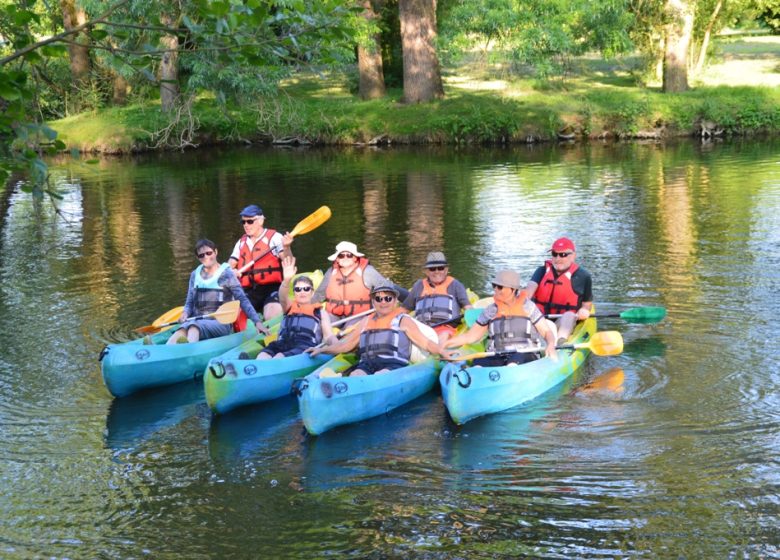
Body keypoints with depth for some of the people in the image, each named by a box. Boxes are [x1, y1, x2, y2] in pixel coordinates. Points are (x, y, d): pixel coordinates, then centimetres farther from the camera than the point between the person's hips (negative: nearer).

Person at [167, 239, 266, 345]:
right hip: (197, 321, 4)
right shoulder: (195, 275, 16)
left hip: (221, 324, -4)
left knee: (193, 326, -38)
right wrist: (185, 313, -5)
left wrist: (257, 322, -14)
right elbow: (190, 303, 18)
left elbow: (243, 300, -4)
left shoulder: (226, 274, 2)